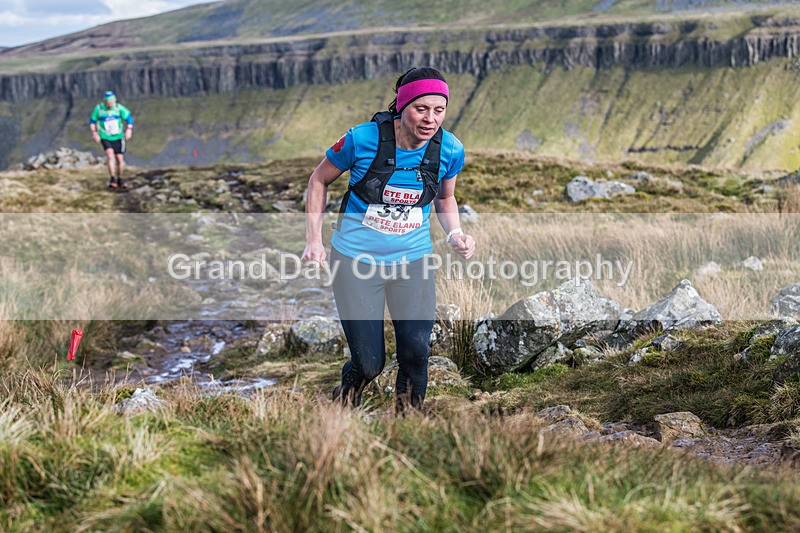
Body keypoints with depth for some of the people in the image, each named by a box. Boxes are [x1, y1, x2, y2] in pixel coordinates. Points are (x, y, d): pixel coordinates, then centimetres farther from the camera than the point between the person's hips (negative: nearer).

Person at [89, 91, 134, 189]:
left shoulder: (119, 108, -10)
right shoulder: (98, 109, -10)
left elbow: (129, 117, 1)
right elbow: (92, 121, 3)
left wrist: (129, 129, -12)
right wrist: (94, 133, -9)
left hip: (118, 137, 2)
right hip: (105, 137, -2)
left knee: (120, 158, 3)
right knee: (110, 155, -22)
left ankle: (120, 180, 22)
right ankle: (112, 180, -18)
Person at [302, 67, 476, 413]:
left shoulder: (450, 150, -8)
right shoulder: (362, 139, -18)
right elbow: (319, 180, 0)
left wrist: (455, 234, -7)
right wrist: (314, 240, -6)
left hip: (413, 258, 3)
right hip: (356, 259, -2)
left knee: (416, 353, -6)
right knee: (369, 365, -1)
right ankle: (344, 398, 34)